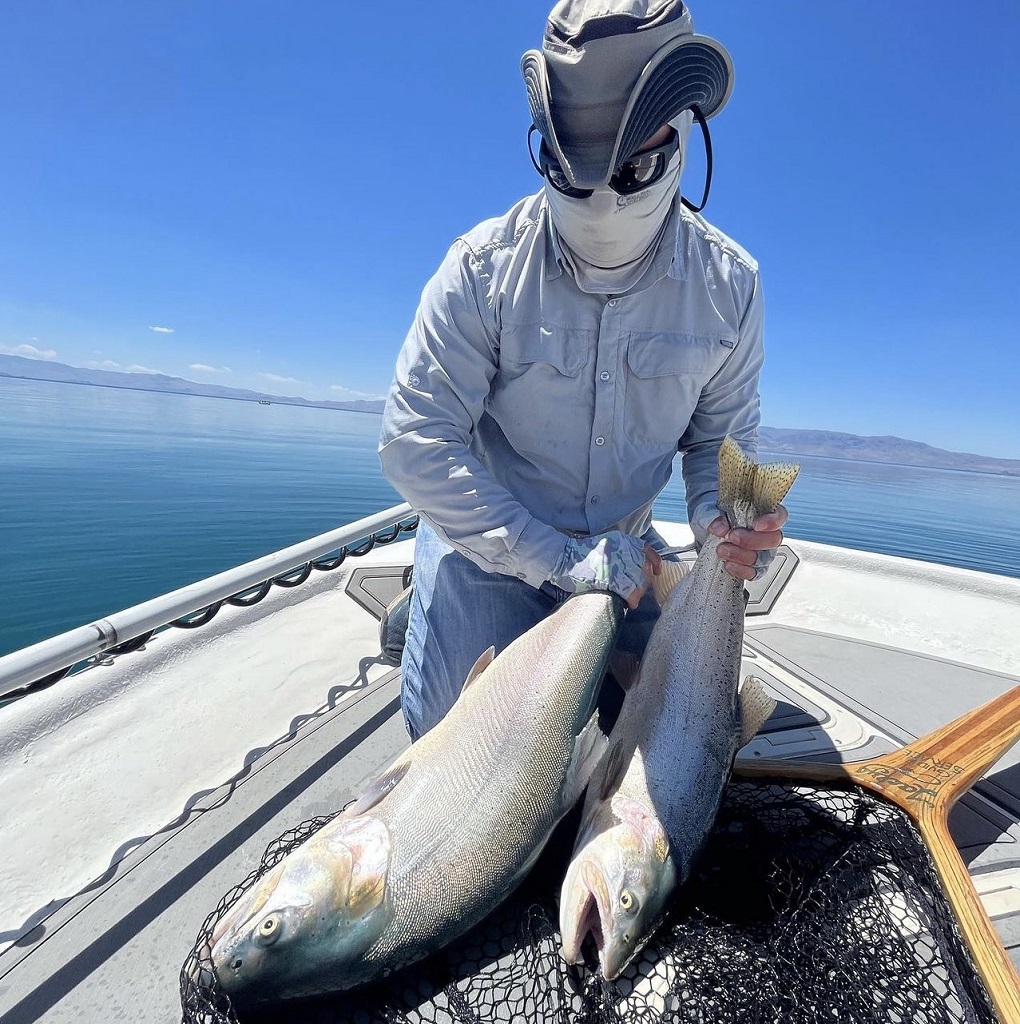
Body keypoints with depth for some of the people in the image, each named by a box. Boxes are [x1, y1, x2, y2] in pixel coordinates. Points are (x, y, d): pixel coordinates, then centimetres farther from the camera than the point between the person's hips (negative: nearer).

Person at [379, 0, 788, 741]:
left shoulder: (728, 282, -9)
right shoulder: (484, 268, -18)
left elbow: (720, 438, 3)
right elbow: (416, 444, -21)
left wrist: (725, 526, -21)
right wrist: (562, 561, -25)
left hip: (623, 554, 3)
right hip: (489, 548, -2)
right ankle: (429, 615, 21)